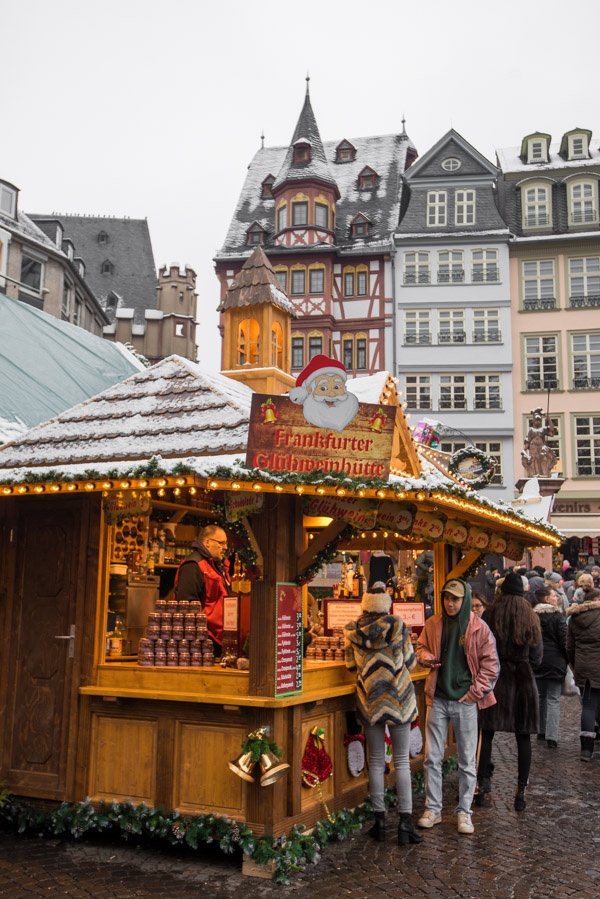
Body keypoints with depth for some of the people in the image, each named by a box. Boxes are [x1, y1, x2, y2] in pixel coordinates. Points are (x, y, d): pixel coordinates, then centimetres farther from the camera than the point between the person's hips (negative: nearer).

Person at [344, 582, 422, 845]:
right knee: (402, 761, 6)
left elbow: (350, 664, 8)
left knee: (376, 761, 11)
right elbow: (410, 662, -2)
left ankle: (380, 820, 15)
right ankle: (405, 821, 7)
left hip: (369, 700, 2)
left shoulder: (352, 631, -4)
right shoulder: (397, 626, -11)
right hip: (398, 699, -2)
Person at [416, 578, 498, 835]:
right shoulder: (433, 624, 3)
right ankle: (433, 809, 19)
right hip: (438, 698, 2)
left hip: (465, 700, -2)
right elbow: (421, 647, 18)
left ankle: (464, 811, 20)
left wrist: (475, 692, -7)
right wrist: (426, 657, -6)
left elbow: (490, 664, -1)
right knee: (432, 757, 6)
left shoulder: (478, 628, -5)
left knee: (467, 760, 6)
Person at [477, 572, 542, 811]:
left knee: (486, 733, 6)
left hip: (495, 679, -2)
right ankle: (521, 791, 11)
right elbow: (536, 657, 6)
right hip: (523, 681, 2)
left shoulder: (492, 616, -6)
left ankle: (479, 783, 7)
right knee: (523, 737, 8)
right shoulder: (531, 619, 3)